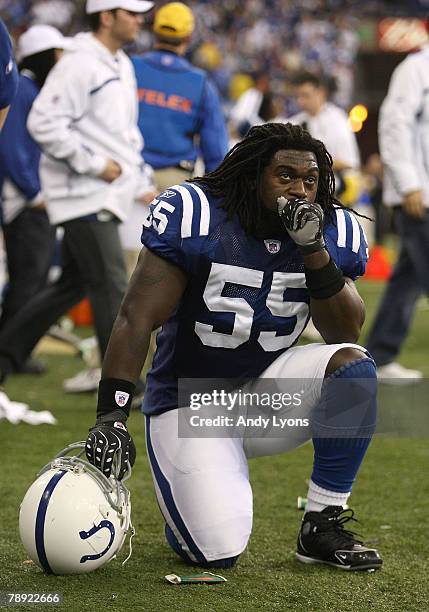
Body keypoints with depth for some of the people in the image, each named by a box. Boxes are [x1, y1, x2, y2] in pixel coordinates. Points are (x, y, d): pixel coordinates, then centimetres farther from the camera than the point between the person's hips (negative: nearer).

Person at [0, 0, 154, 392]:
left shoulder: (122, 66, 16)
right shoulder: (79, 65, -15)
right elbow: (44, 123, -21)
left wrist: (133, 161, 12)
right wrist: (93, 164, -19)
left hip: (108, 193, 10)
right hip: (85, 195, -10)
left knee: (74, 285, 14)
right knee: (111, 287, -8)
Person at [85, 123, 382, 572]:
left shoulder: (333, 231, -3)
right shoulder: (194, 216, -16)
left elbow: (345, 336, -8)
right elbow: (136, 319, -17)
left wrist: (315, 253, -22)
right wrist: (110, 417, -25)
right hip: (189, 403, -4)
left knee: (353, 365, -26)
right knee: (217, 552, -22)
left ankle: (323, 527, -12)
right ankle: (189, 497, 17)